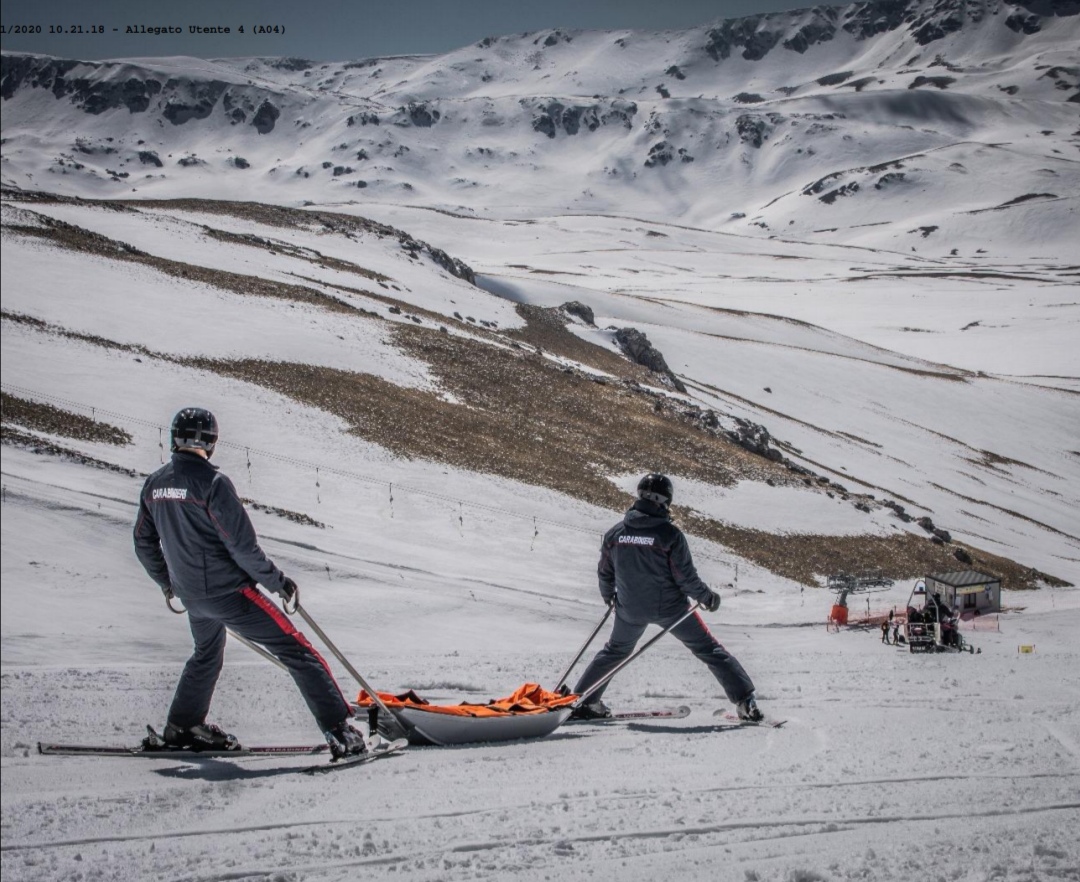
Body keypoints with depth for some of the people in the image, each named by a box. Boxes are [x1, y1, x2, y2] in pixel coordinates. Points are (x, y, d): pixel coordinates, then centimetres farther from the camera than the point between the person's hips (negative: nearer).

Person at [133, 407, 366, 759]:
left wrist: (167, 582, 30)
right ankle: (339, 731, -10)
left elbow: (144, 545, 14)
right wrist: (276, 581, -7)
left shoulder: (154, 484, 4)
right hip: (229, 591, -7)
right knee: (297, 651, -5)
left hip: (191, 595, 7)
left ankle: (183, 726, 39)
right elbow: (242, 545, -19)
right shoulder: (212, 482, -18)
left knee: (207, 653, 33)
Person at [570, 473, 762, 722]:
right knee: (709, 650, 6)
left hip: (631, 610, 4)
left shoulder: (614, 533, -4)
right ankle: (746, 702, 2)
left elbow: (605, 573, 7)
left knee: (615, 651, 28)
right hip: (670, 607, -4)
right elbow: (686, 577, -14)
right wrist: (707, 597, 4)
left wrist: (608, 595, 28)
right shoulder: (670, 534, -17)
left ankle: (584, 701, 28)